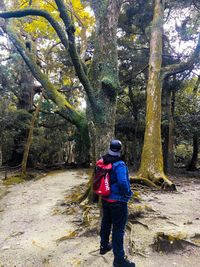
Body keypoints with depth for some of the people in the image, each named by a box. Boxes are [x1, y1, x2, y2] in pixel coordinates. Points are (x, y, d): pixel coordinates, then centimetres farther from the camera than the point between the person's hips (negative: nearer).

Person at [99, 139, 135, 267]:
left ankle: (104, 246, 43)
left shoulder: (103, 162, -2)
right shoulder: (119, 164, -23)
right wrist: (128, 194, -14)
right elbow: (123, 182, -32)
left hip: (105, 199, 7)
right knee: (118, 228, 4)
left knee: (106, 223, 23)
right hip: (118, 201, -7)